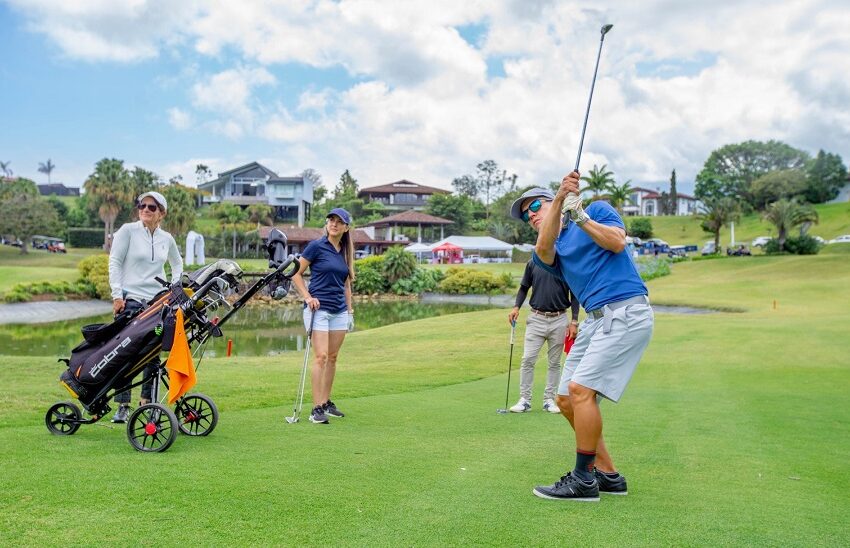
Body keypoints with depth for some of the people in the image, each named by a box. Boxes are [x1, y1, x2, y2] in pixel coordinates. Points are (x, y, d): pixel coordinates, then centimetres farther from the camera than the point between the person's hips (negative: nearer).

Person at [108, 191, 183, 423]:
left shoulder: (166, 238, 10)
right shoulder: (128, 230, -1)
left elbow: (177, 264, 26)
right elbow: (114, 263, -3)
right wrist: (117, 295, -10)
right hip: (130, 300, -3)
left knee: (153, 354, 6)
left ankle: (147, 400, 20)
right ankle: (123, 405, 4)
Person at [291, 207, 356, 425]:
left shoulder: (345, 252, 12)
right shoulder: (316, 246, -5)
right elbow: (296, 274, -2)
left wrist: (350, 310, 16)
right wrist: (307, 297, -10)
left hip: (339, 311, 6)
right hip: (318, 308, -6)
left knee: (333, 358, 9)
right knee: (321, 356, -12)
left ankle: (327, 403, 19)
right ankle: (317, 408, -10)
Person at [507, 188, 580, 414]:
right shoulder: (534, 262, 6)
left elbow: (574, 293, 1)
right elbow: (524, 287, 15)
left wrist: (574, 321, -4)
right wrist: (516, 307, -1)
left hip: (559, 320, -1)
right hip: (536, 318, 1)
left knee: (554, 362, 7)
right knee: (527, 359, -5)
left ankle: (549, 399, 17)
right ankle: (524, 399, 3)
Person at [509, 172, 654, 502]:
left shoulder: (598, 210, 9)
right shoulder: (552, 251, 18)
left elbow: (617, 242, -9)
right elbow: (542, 250, -7)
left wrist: (580, 216, -9)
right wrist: (560, 198, -16)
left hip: (626, 312, -7)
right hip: (596, 319, 7)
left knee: (581, 389, -16)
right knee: (566, 399, 4)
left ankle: (583, 480, -5)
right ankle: (607, 474, 15)